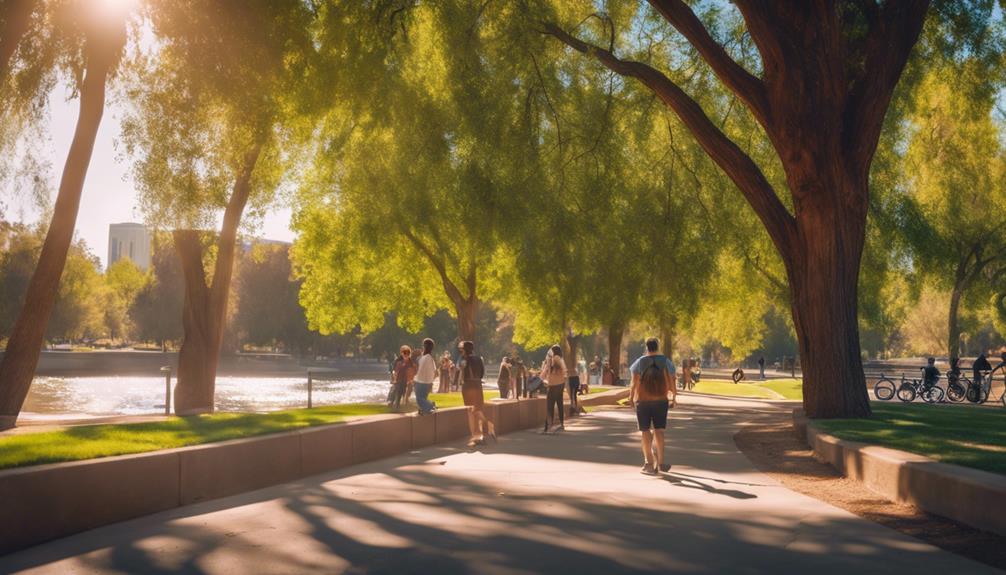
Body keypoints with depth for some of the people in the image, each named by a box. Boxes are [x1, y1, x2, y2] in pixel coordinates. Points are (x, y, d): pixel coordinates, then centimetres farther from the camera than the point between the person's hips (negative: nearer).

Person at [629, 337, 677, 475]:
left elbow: (634, 382, -5)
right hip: (661, 400, 1)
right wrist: (674, 397, 13)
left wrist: (631, 396, 8)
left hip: (643, 400, -1)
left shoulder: (640, 362, -1)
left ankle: (649, 463, 2)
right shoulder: (666, 362, 2)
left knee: (645, 431, 4)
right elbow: (671, 382, 1)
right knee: (659, 430, 10)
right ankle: (660, 462, 8)